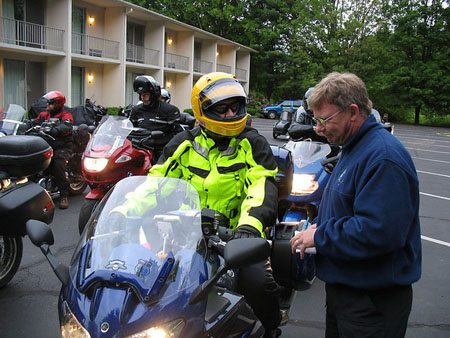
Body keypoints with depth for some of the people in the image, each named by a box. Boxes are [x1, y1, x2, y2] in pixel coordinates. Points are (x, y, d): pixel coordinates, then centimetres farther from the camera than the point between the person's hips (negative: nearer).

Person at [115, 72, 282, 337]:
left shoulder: (253, 144, 1)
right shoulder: (185, 144, 9)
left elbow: (263, 186, -11)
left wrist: (250, 225, -30)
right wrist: (126, 211, -5)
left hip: (233, 234, -2)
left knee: (259, 283, -25)